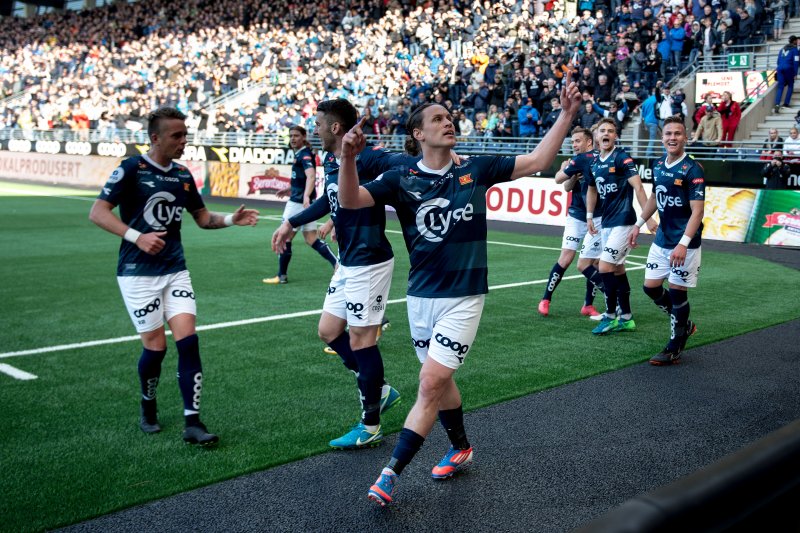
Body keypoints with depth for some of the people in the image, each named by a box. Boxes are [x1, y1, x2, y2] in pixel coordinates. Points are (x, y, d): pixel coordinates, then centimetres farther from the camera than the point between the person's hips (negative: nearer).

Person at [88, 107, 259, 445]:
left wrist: (231, 219, -2)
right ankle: (148, 408, 28)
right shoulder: (131, 169, -9)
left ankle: (192, 423, -4)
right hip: (138, 273, -5)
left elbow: (202, 217, 17)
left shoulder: (183, 174, 8)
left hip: (175, 270, 5)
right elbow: (98, 212, -12)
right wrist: (136, 237, -24)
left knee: (188, 340, -8)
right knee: (156, 346, -1)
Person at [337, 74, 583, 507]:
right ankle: (460, 447, 41)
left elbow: (537, 161, 2)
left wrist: (566, 114, -5)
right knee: (439, 380, 17)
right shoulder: (401, 180, -2)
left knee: (431, 384, -8)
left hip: (463, 297, -2)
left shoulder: (476, 170, 0)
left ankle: (390, 475, -1)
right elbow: (350, 200, -15)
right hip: (421, 297, 2)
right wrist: (348, 158, -33)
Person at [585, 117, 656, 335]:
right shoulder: (595, 162, 8)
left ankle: (610, 316, 1)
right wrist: (589, 216, 19)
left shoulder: (622, 158, -13)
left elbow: (638, 187, -20)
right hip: (606, 223, 8)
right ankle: (626, 318, 20)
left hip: (622, 222, -8)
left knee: (605, 266, -12)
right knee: (617, 268, 12)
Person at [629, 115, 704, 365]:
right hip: (661, 240, 7)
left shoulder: (693, 170, -15)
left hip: (684, 244, -7)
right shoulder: (658, 166, 6)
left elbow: (697, 211, -20)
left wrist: (683, 244, -29)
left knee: (677, 291, -1)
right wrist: (638, 225, 21)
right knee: (651, 287, 9)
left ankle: (674, 349, 12)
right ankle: (684, 324, 32)